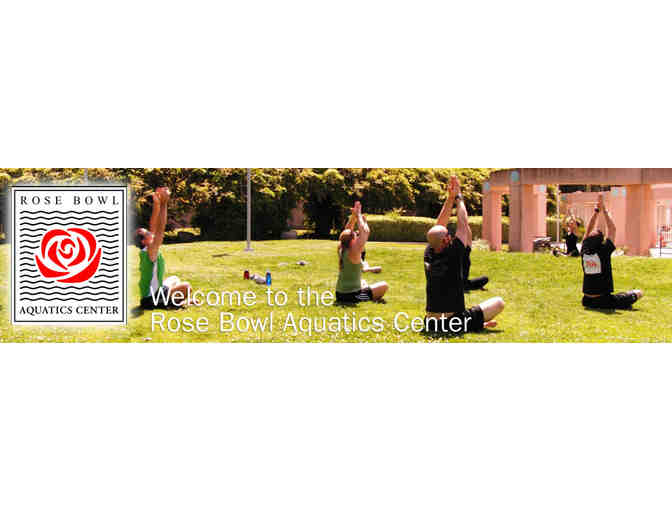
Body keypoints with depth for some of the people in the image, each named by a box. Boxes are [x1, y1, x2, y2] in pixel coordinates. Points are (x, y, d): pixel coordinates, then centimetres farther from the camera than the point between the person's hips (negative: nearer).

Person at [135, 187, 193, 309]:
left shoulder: (146, 251, 2)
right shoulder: (150, 252, -22)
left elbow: (154, 226, 3)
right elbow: (160, 230, -29)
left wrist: (157, 204, -3)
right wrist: (164, 204, -31)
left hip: (155, 291, 10)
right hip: (150, 300, -10)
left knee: (175, 279, 31)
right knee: (186, 286, -14)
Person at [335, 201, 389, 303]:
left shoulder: (341, 250, 2)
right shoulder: (354, 253, -18)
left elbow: (347, 231, 14)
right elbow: (364, 232, -17)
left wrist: (354, 216, 7)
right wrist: (358, 215, -9)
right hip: (352, 296, -8)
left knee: (363, 282, 37)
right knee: (384, 286, 4)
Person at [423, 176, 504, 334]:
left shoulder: (428, 257, 2)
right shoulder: (452, 256, -14)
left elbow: (439, 225, 11)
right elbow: (463, 226, -1)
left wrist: (450, 198, 12)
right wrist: (458, 198, 10)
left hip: (431, 324, 5)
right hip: (455, 323, -5)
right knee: (499, 303, 6)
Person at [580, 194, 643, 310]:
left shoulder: (584, 251, 0)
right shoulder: (604, 251, -12)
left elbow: (589, 230, 14)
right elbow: (612, 229, -1)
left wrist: (597, 211, 15)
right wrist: (604, 209, 4)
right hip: (604, 301, -4)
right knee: (639, 293, 9)